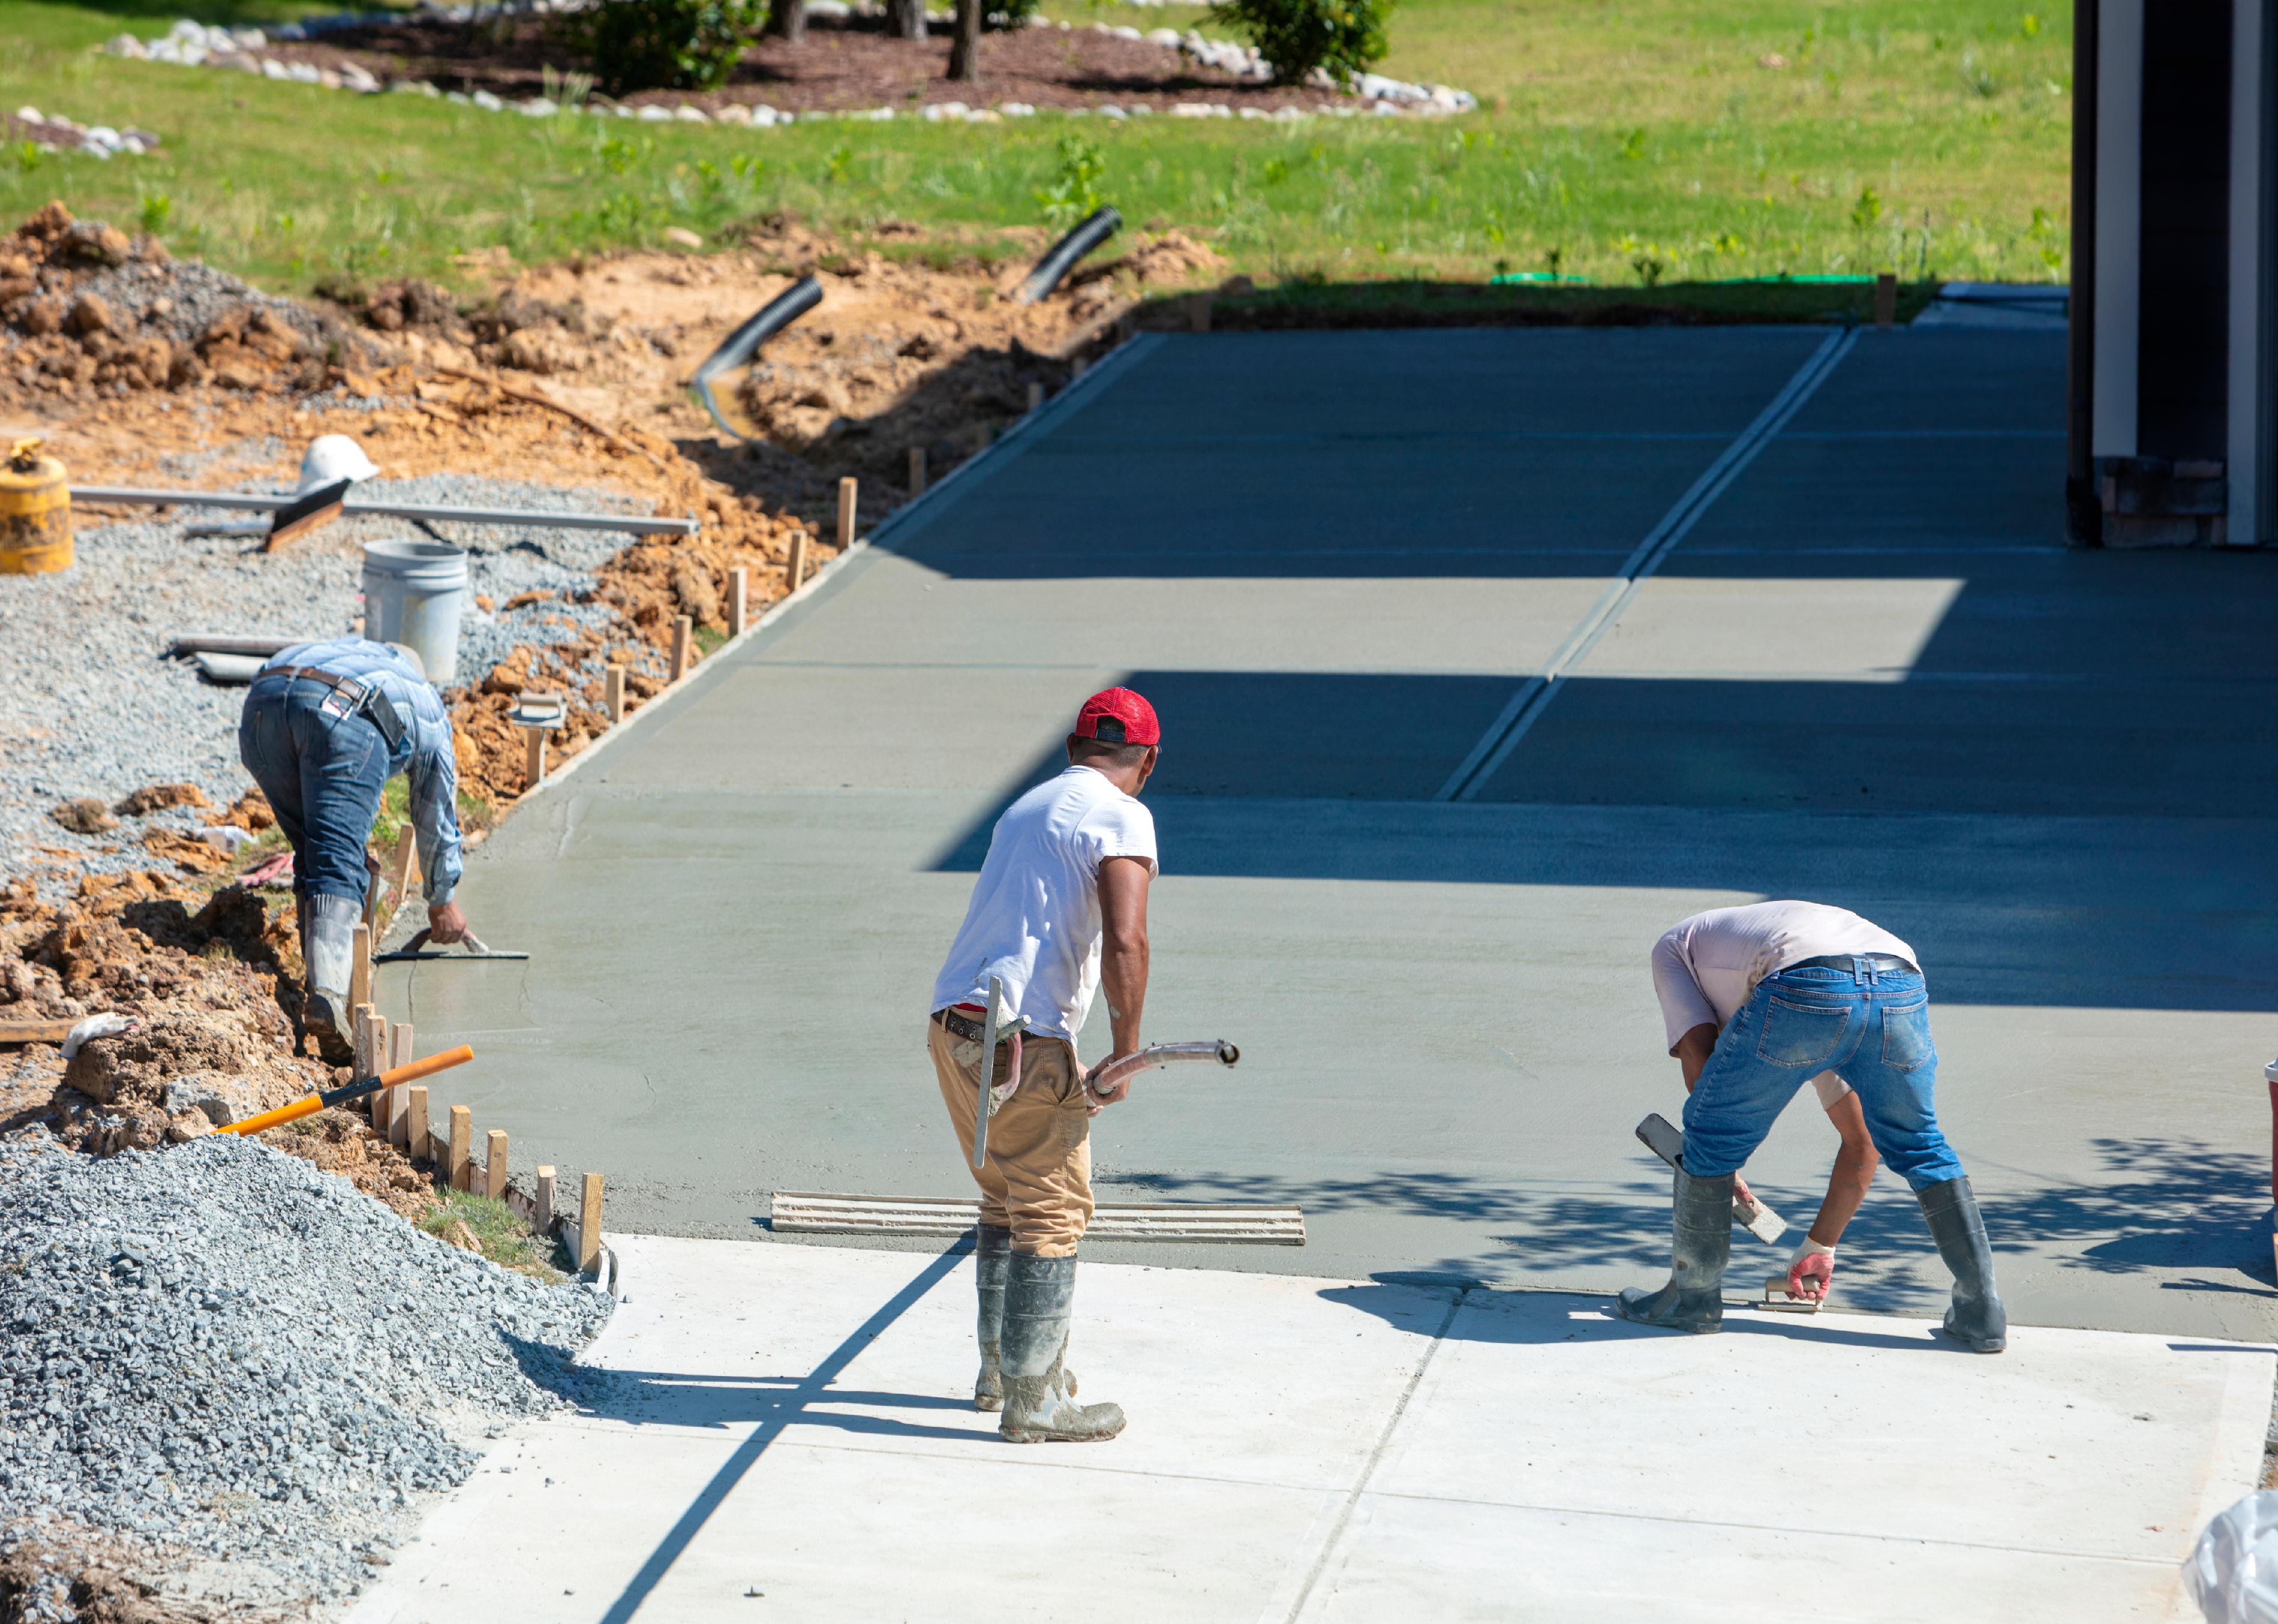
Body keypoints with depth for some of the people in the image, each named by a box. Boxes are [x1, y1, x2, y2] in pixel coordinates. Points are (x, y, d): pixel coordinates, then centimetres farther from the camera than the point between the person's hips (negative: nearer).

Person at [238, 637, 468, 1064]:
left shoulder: (351, 650, 47)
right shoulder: (429, 711, 37)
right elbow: (437, 816, 44)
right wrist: (442, 902, 58)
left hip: (264, 701, 4)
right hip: (344, 717, -4)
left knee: (313, 855, 20)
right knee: (338, 867, -9)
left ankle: (321, 977, 10)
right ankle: (327, 992, -30)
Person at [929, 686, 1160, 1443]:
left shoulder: (1026, 808, 21)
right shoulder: (1121, 818, -5)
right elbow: (1124, 943, -19)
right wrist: (1124, 1056, -10)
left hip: (952, 1027, 8)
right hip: (1025, 1041, -8)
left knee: (1007, 1202, 22)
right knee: (1053, 1213, 0)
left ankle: (1001, 1369, 31)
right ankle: (1032, 1400, 2)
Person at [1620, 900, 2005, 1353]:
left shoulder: (1675, 945, 36)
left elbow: (1697, 1056, 16)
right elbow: (1862, 1146, 44)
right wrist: (1821, 1246, 53)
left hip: (1806, 987, -5)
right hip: (1902, 987, 6)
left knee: (1712, 1135, 17)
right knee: (1918, 1146, 27)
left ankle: (1692, 1297, 28)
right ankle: (1982, 1311, 25)